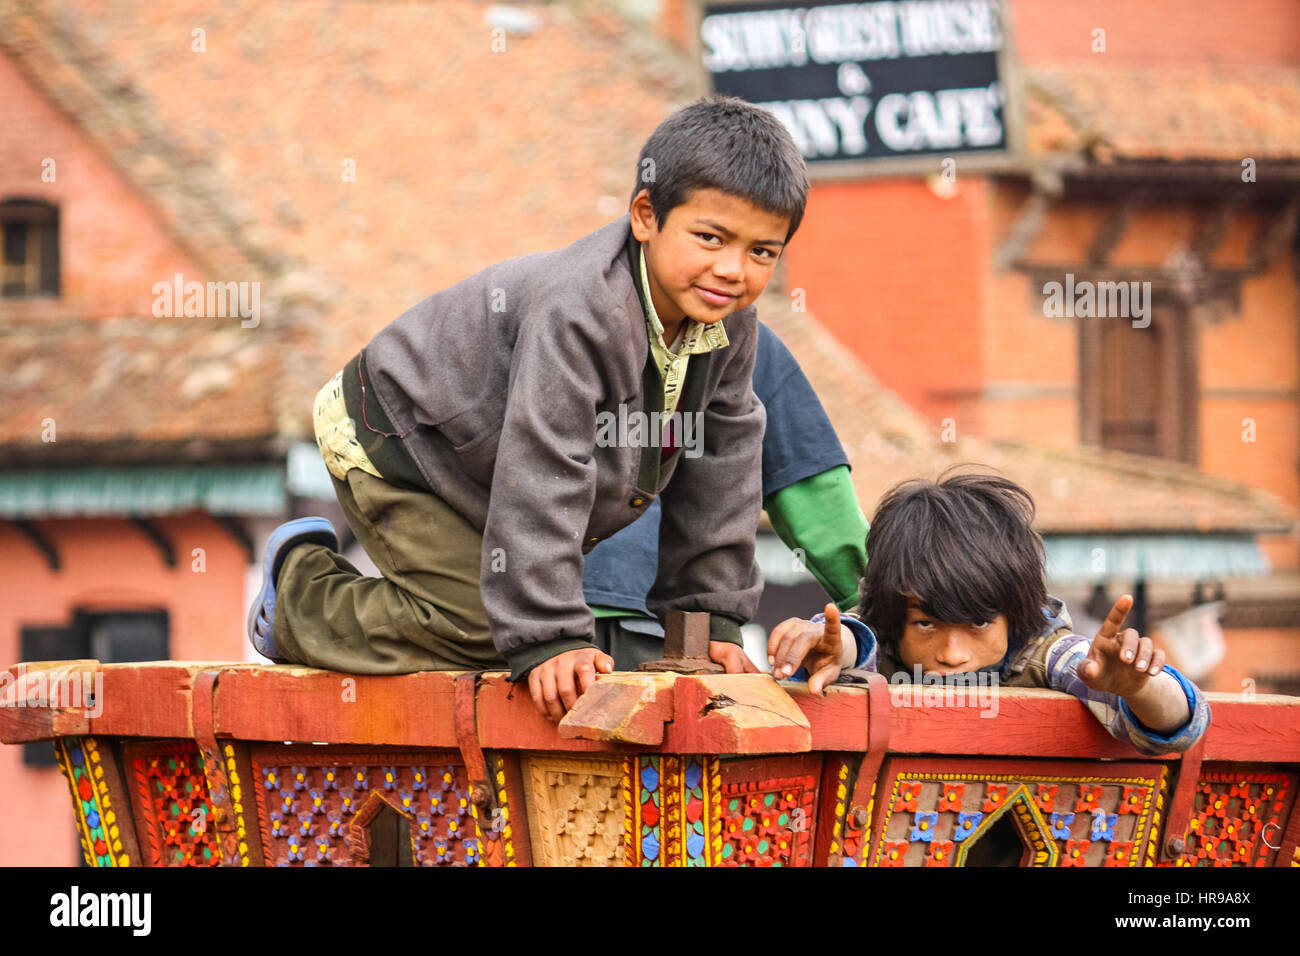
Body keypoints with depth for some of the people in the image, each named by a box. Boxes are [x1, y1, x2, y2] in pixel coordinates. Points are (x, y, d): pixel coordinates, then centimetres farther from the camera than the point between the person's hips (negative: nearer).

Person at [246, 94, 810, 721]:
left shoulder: (727, 321, -14)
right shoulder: (577, 311, -40)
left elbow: (722, 459, -3)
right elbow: (541, 474, -41)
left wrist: (712, 614, -5)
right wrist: (548, 638, -40)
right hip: (392, 448, -9)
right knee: (477, 635, -17)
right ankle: (301, 586, 5)